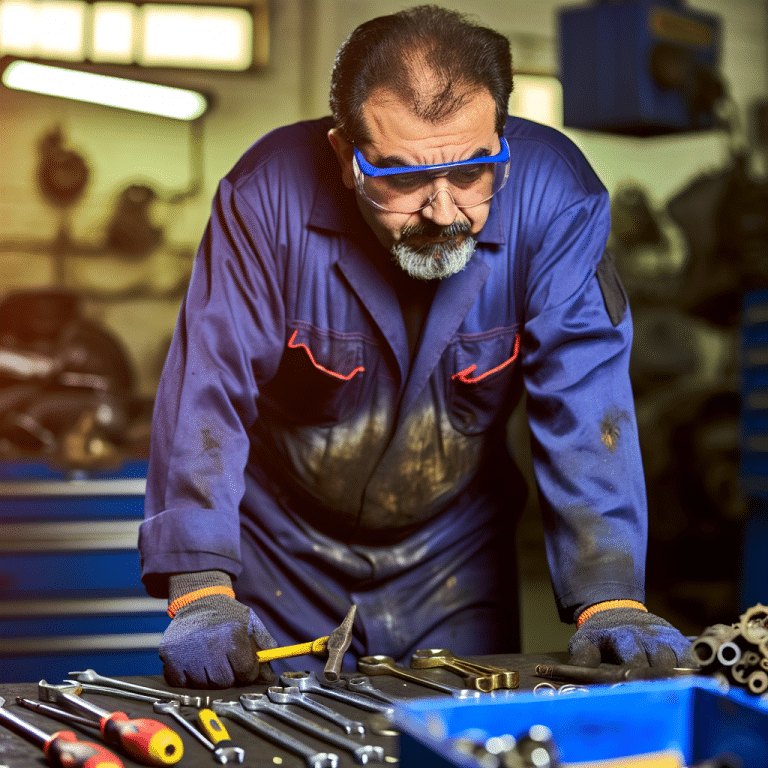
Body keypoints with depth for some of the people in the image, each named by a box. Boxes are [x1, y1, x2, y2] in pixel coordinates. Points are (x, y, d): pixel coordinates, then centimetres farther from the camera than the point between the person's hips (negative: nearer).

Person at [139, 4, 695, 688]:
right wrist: (202, 593, -35)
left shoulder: (554, 194, -22)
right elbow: (207, 388, -25)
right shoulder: (271, 192, -25)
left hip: (454, 560, 2)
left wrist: (611, 599, -30)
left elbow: (586, 401, -21)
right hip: (283, 553, -1)